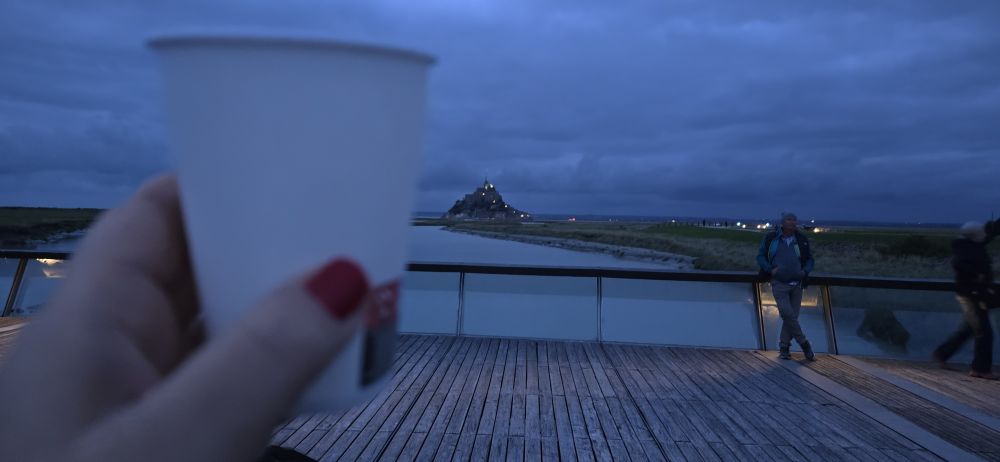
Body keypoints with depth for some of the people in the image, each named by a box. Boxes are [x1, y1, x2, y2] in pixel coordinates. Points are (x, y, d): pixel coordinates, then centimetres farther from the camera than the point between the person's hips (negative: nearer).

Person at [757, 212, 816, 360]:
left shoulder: (802, 240, 5)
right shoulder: (771, 238, -2)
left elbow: (810, 260, 14)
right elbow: (760, 256, 5)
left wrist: (805, 271, -5)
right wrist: (770, 269, -11)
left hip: (796, 284, 3)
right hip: (779, 284, -3)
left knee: (792, 316, 4)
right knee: (787, 313, -15)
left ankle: (784, 348, 17)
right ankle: (804, 343, 2)